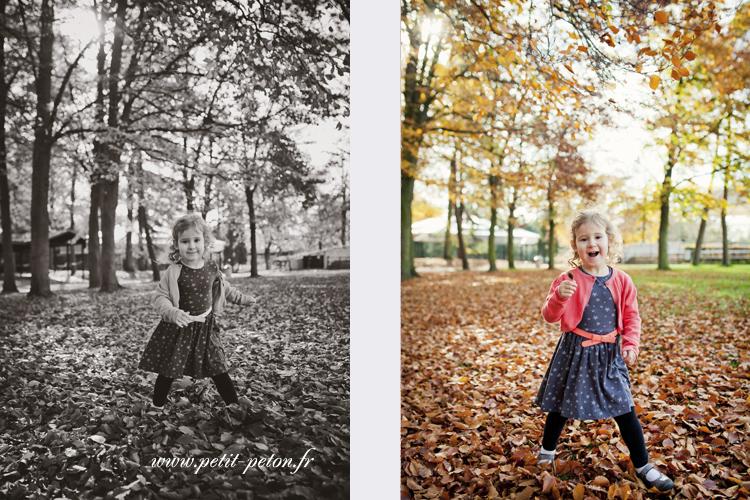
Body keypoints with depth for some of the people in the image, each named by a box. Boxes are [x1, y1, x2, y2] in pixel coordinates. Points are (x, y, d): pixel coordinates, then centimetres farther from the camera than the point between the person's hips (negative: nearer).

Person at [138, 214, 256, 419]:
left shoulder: (212, 267, -2)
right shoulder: (174, 272, -15)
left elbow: (223, 288, 17)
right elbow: (160, 297, -15)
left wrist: (242, 298, 21)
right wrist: (173, 313, -32)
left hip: (205, 326, 3)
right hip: (179, 327, -3)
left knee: (217, 366, 8)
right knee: (168, 370, 5)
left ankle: (233, 404, 18)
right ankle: (157, 407, 22)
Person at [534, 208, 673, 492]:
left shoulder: (621, 281, -2)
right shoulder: (568, 280, -11)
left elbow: (631, 317, 6)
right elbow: (550, 316, -13)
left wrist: (631, 344, -8)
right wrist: (558, 297, -32)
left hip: (609, 354, 2)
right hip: (574, 353, -2)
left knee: (625, 409, 6)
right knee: (561, 406, 13)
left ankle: (643, 466, 24)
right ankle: (547, 451, 37)